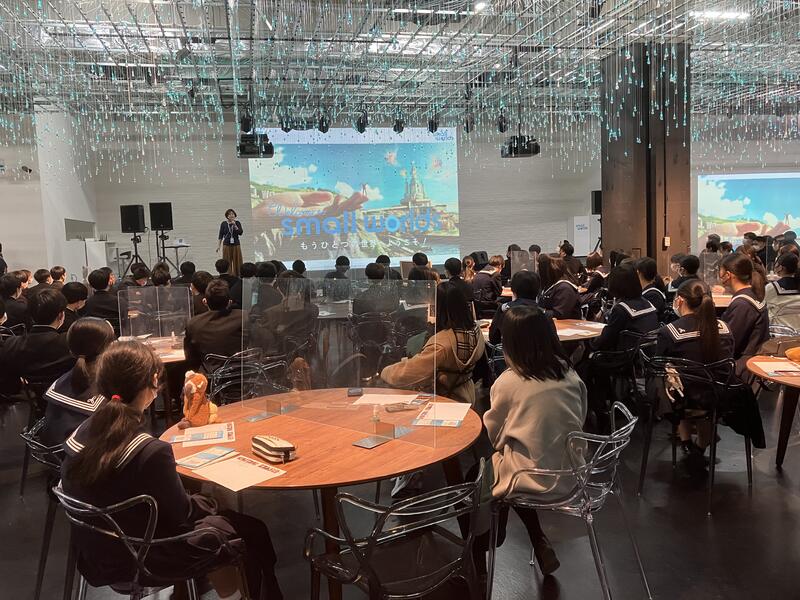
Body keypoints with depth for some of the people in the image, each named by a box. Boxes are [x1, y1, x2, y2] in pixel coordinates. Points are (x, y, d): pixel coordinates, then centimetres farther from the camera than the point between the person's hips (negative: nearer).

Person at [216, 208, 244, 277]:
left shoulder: (237, 223, 4)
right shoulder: (223, 223, 2)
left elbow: (240, 232, -8)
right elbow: (221, 235, 3)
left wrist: (234, 225, -17)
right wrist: (218, 245, -3)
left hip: (236, 245, 1)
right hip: (226, 245, -1)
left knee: (237, 262, 0)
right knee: (227, 263, -2)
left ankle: (237, 276, 4)